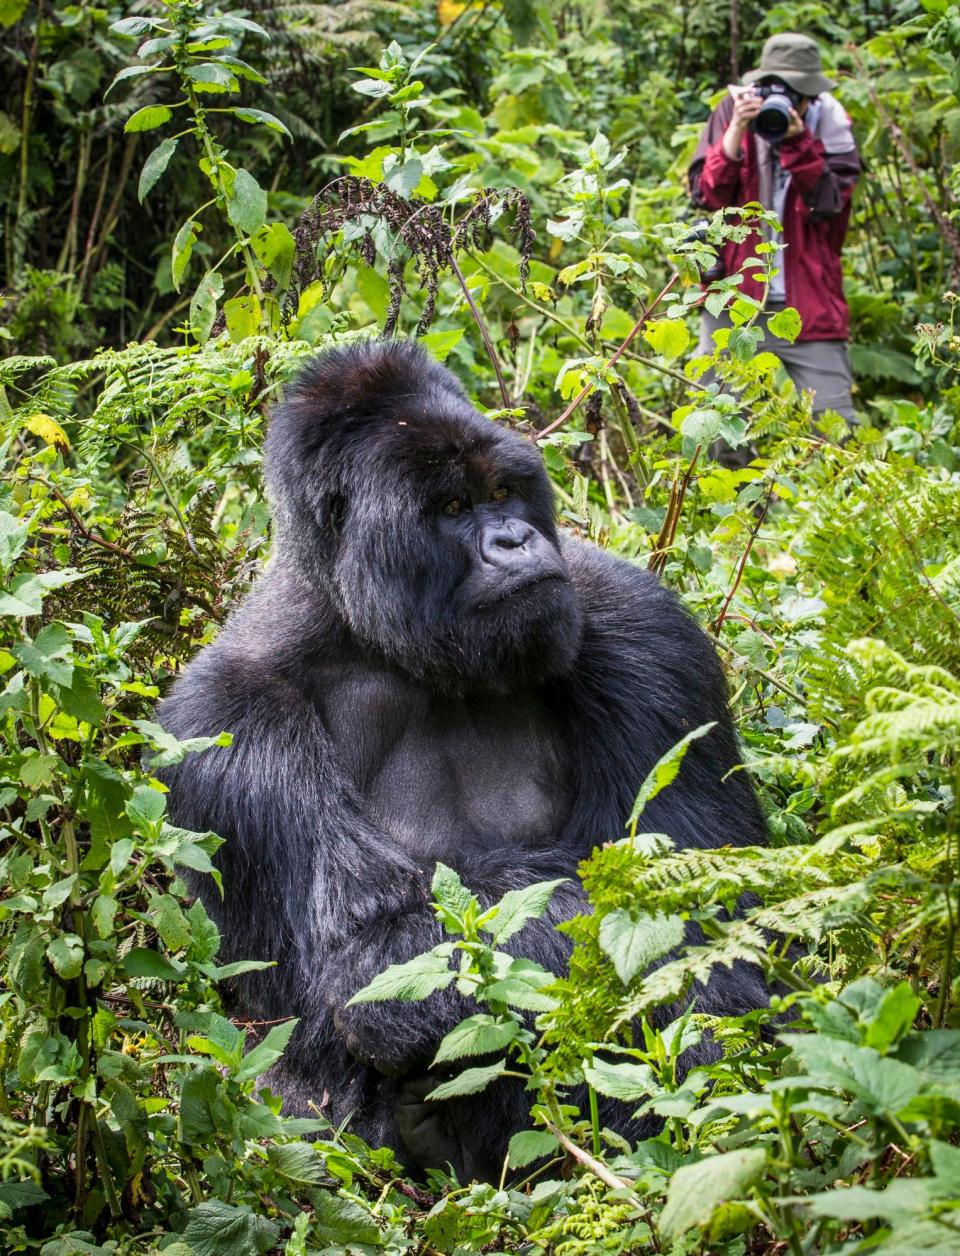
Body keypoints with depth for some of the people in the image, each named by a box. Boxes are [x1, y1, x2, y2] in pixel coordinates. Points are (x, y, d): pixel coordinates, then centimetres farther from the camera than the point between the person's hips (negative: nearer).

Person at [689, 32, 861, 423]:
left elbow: (829, 203, -10)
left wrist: (797, 143, -22)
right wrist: (736, 132, -20)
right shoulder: (733, 111, 1)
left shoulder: (829, 122, 1)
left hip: (808, 303, -1)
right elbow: (705, 194, -7)